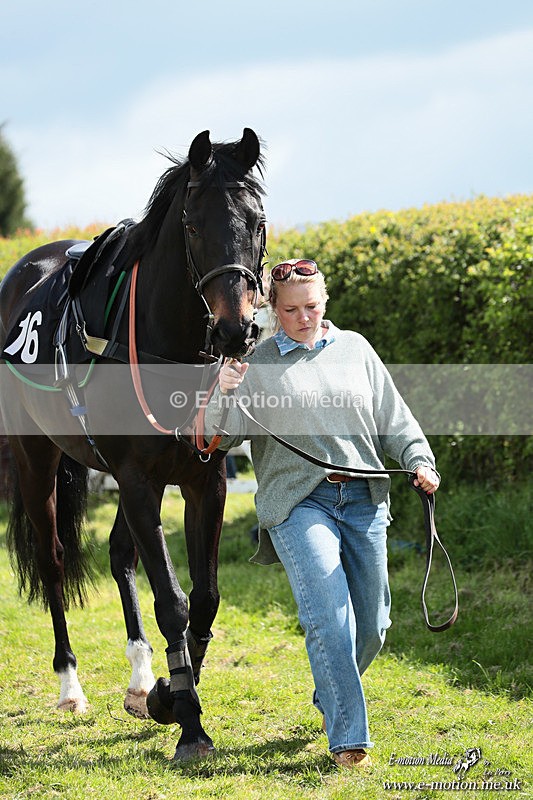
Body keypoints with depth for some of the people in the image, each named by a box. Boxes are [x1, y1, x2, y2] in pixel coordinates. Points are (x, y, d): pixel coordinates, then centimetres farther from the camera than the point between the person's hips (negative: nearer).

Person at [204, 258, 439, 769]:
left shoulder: (355, 349, 12)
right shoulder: (258, 363, 3)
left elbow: (394, 419, 16)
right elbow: (222, 436, -2)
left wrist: (419, 460, 1)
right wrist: (223, 395, -21)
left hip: (363, 498, 4)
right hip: (298, 502, -4)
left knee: (371, 623, 9)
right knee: (329, 617, -16)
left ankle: (330, 699, 37)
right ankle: (348, 738, -11)